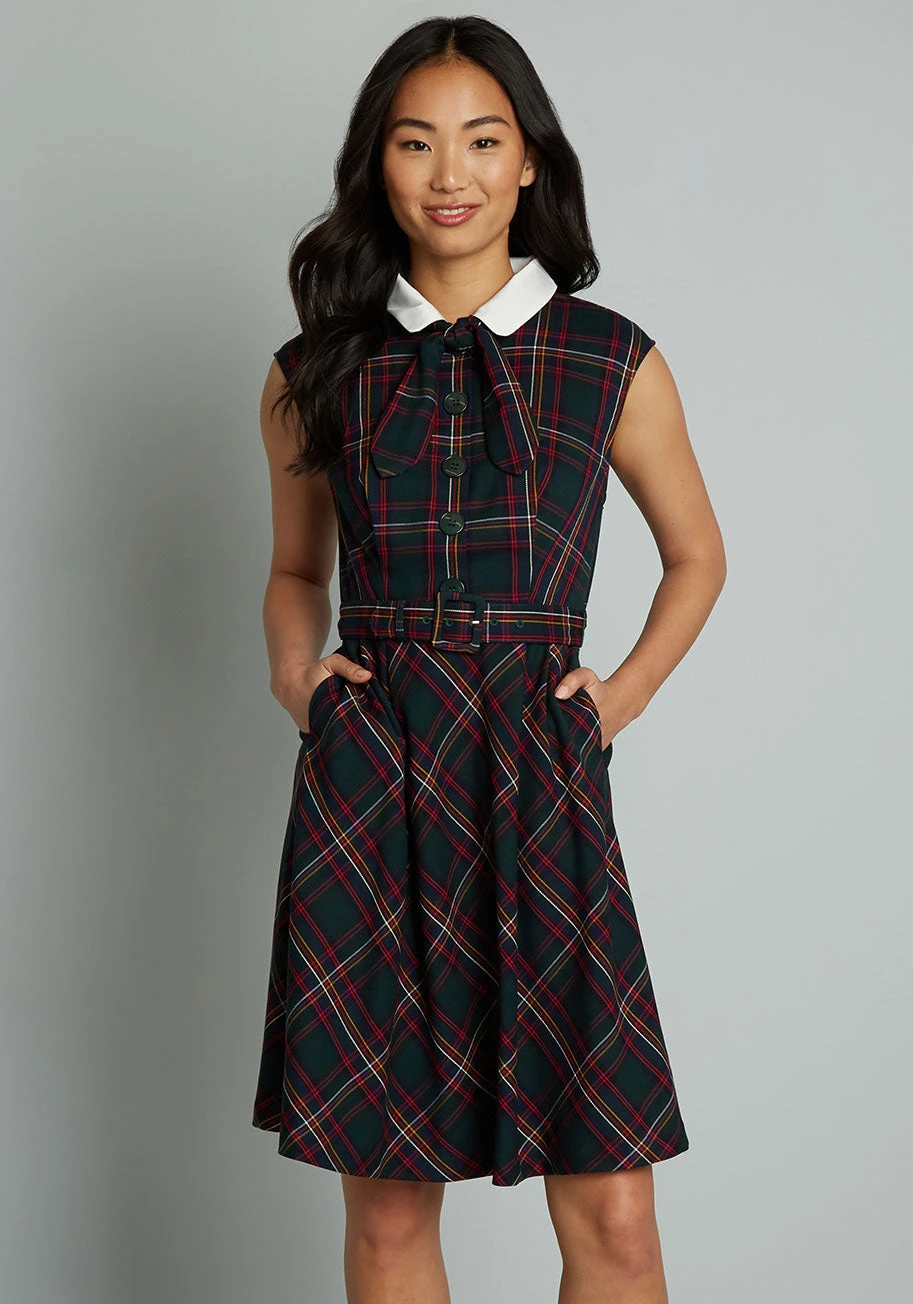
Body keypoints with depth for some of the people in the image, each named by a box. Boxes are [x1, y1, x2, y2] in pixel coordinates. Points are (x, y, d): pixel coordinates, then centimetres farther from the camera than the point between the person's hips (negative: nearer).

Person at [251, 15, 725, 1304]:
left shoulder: (614, 363, 4)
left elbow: (697, 556, 17)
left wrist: (626, 691, 3)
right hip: (363, 792, 1)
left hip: (541, 782, -1)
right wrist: (294, 664, 3)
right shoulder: (315, 374, 8)